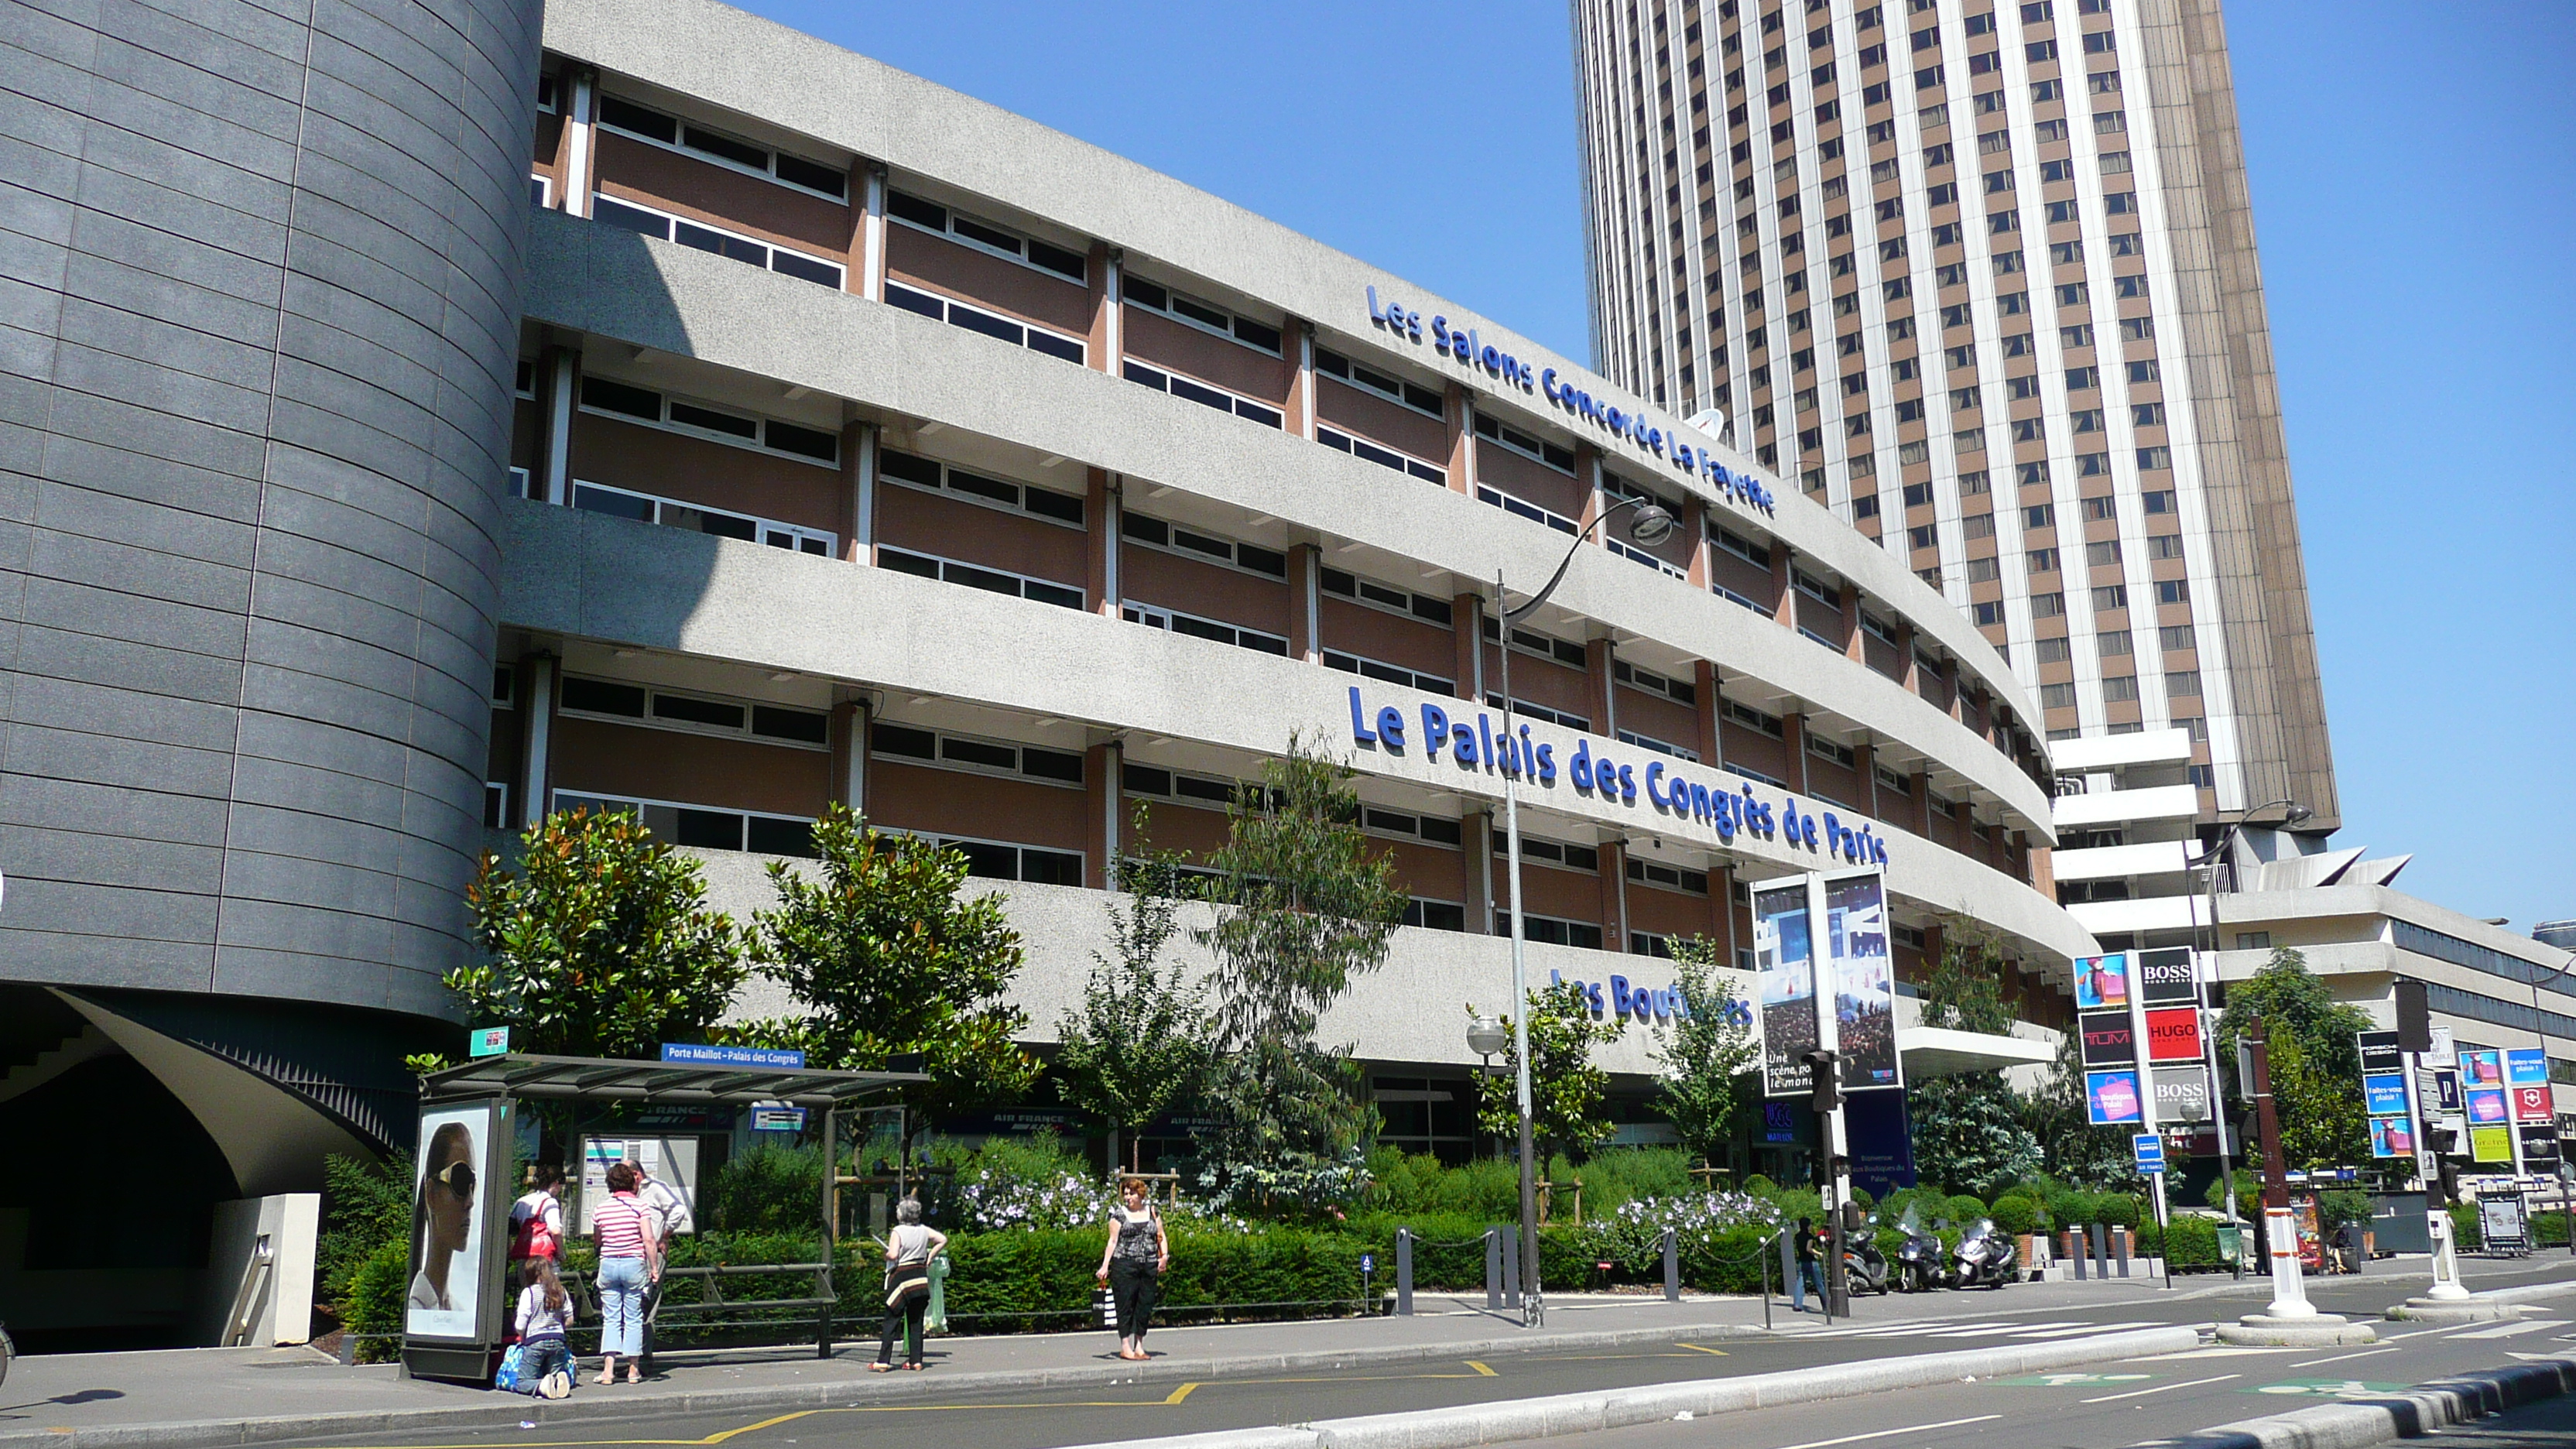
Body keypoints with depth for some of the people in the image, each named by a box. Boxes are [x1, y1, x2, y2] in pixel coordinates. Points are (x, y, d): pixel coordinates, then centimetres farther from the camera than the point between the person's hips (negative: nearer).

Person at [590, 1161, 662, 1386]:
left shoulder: (601, 1209, 3)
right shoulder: (640, 1207, -7)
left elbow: (597, 1240, 16)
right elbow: (649, 1240, -12)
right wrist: (654, 1267, -6)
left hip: (608, 1264, 2)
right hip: (634, 1265, -2)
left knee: (611, 1319, 5)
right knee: (633, 1318, 5)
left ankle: (608, 1369, -5)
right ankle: (633, 1369, 9)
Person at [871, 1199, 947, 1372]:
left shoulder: (898, 1231, -12)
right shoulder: (924, 1231, 6)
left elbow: (893, 1255, -23)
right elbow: (943, 1239, 13)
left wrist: (886, 1255, -1)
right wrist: (930, 1257, 15)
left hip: (901, 1277, -5)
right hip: (920, 1278, 5)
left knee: (892, 1320, -1)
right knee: (916, 1320, 10)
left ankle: (883, 1362, -2)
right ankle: (916, 1360, 10)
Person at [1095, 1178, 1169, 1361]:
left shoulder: (1153, 1213, 13)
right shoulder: (1119, 1214, 3)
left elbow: (1162, 1237, 15)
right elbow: (1113, 1240, 0)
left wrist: (1164, 1255, -2)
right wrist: (1105, 1265, -8)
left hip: (1149, 1266, 4)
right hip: (1124, 1265, -3)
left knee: (1146, 1305, 5)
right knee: (1125, 1304, -4)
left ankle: (1139, 1346, 14)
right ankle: (1125, 1347, 1)